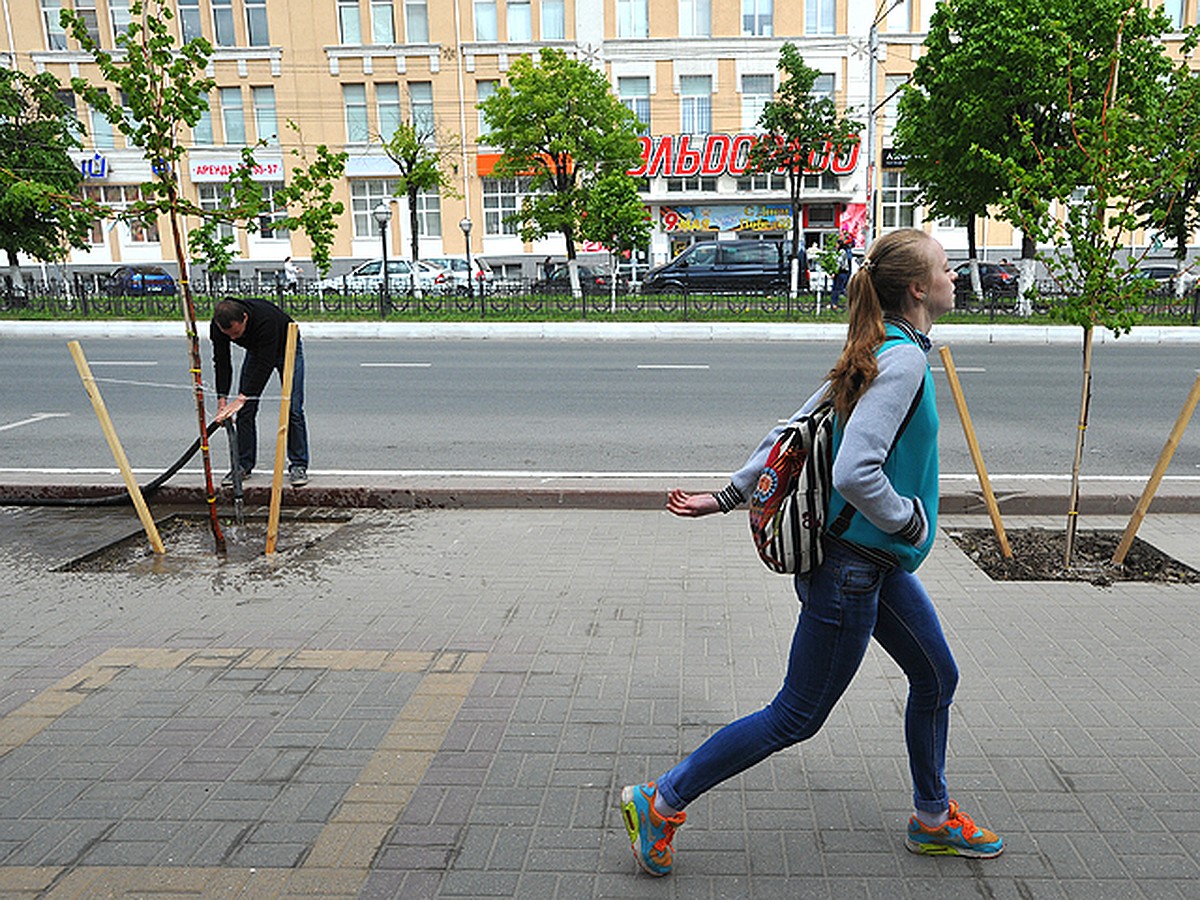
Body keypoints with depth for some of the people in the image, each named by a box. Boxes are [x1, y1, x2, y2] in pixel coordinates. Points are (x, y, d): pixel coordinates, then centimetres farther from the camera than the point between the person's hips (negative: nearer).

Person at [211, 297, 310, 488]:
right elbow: (222, 363, -20)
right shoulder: (217, 326, -27)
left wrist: (242, 398, -45)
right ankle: (243, 465, 7)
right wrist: (222, 400, -29)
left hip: (287, 348, -5)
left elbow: (265, 364, -42)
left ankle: (298, 466, -3)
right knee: (245, 411, -3)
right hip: (256, 350, 5)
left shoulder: (266, 319, -43)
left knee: (293, 409, -12)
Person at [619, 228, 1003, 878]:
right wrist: (911, 518, -15)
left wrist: (728, 496, 12)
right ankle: (661, 803, 16)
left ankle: (932, 820, 43)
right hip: (850, 567, -10)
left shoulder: (877, 355, 8)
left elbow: (791, 434, 9)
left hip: (876, 563, 10)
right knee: (797, 716, 4)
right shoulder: (904, 360, -21)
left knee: (935, 677, 23)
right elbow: (854, 474, -33)